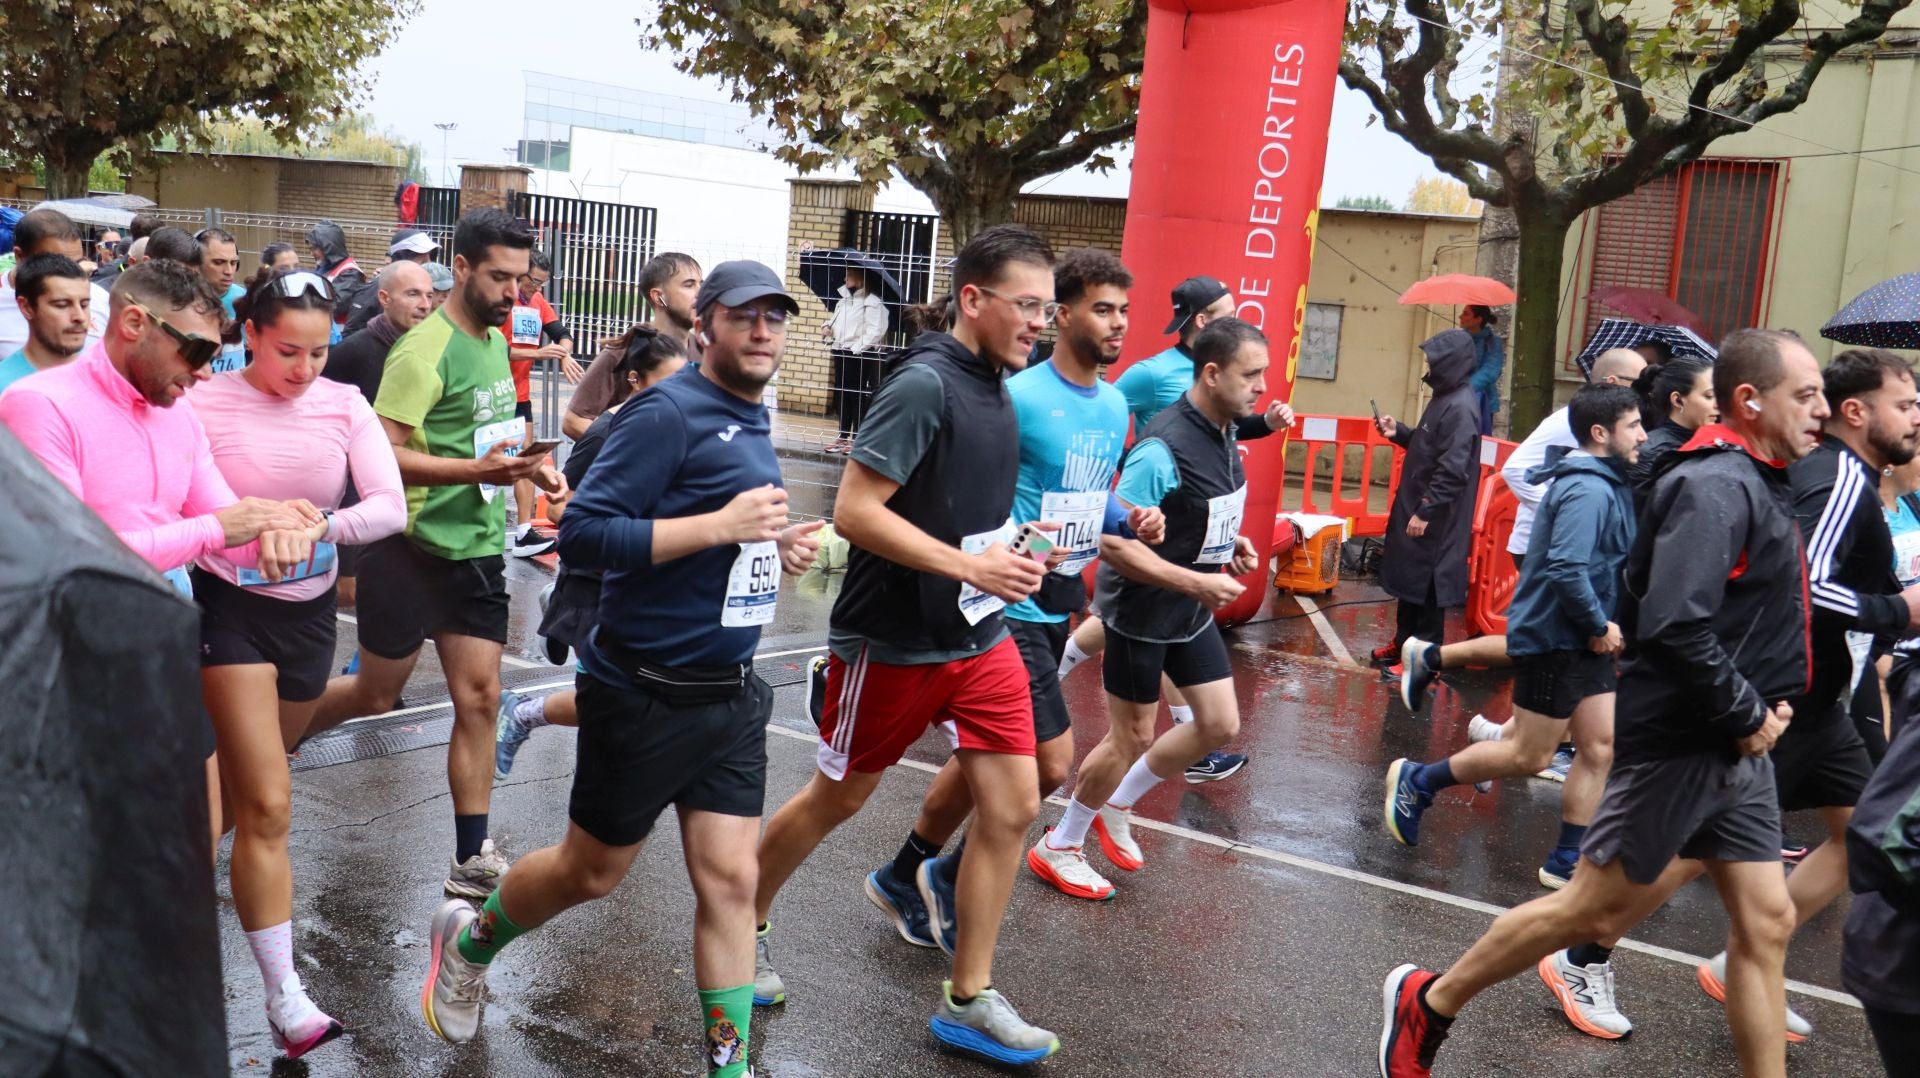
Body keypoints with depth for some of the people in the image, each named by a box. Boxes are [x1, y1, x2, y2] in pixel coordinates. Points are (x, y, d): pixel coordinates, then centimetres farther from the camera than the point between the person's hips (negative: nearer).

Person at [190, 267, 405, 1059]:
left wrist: (325, 526, -27)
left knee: (255, 788, 22)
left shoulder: (344, 406, -4)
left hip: (308, 607, 4)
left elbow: (392, 507, -12)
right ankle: (283, 994, -4)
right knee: (268, 806, -9)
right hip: (231, 604, -4)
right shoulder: (205, 404, -12)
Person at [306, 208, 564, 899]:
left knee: (479, 698, 3)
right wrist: (477, 469, -30)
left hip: (479, 547, 7)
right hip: (413, 547, -7)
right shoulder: (426, 349, -17)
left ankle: (472, 861, 10)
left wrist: (525, 465, 5)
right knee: (374, 695, 8)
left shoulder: (495, 339, 9)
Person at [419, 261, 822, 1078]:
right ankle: (467, 941, 42)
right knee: (592, 872, 13)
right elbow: (582, 533, -23)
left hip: (729, 696, 6)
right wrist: (722, 526, -26)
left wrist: (776, 551, 1)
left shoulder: (752, 422, 9)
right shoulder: (668, 413, -16)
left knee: (728, 880, 4)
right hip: (646, 695, -6)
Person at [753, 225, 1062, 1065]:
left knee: (1012, 804, 2)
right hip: (893, 642, -7)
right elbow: (853, 510, -24)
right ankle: (741, 925, 36)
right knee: (837, 799, 11)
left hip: (979, 636, 7)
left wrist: (1007, 544, 6)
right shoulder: (925, 384, -20)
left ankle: (969, 1002, 15)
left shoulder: (996, 386, 6)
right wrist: (971, 567, -25)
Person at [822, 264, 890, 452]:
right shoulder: (843, 299, 15)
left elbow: (875, 331, -18)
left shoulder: (872, 302, -11)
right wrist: (827, 326, 7)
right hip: (840, 352, 9)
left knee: (857, 396, -3)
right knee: (840, 395, 12)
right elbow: (836, 321, 28)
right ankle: (843, 435, 20)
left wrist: (857, 347, -22)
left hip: (859, 355, -8)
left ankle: (856, 438, 4)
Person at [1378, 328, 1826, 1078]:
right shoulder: (1715, 487, -19)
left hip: (1733, 749, 9)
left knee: (1766, 922, 9)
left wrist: (1760, 709, 5)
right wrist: (1747, 716, -18)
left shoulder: (1759, 483, 11)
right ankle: (1428, 1003, 18)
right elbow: (1675, 627, -30)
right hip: (1678, 743, -9)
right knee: (1596, 905, 1)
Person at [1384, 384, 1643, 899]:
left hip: (1581, 639, 9)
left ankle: (1566, 861, 15)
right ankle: (1417, 781, 14)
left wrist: (1600, 626, 7)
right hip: (1552, 638, -9)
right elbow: (1566, 568, -29)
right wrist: (1599, 626, -18)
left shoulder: (1606, 484, 11)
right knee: (1530, 756, 0)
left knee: (1600, 747, 7)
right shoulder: (1589, 490, -20)